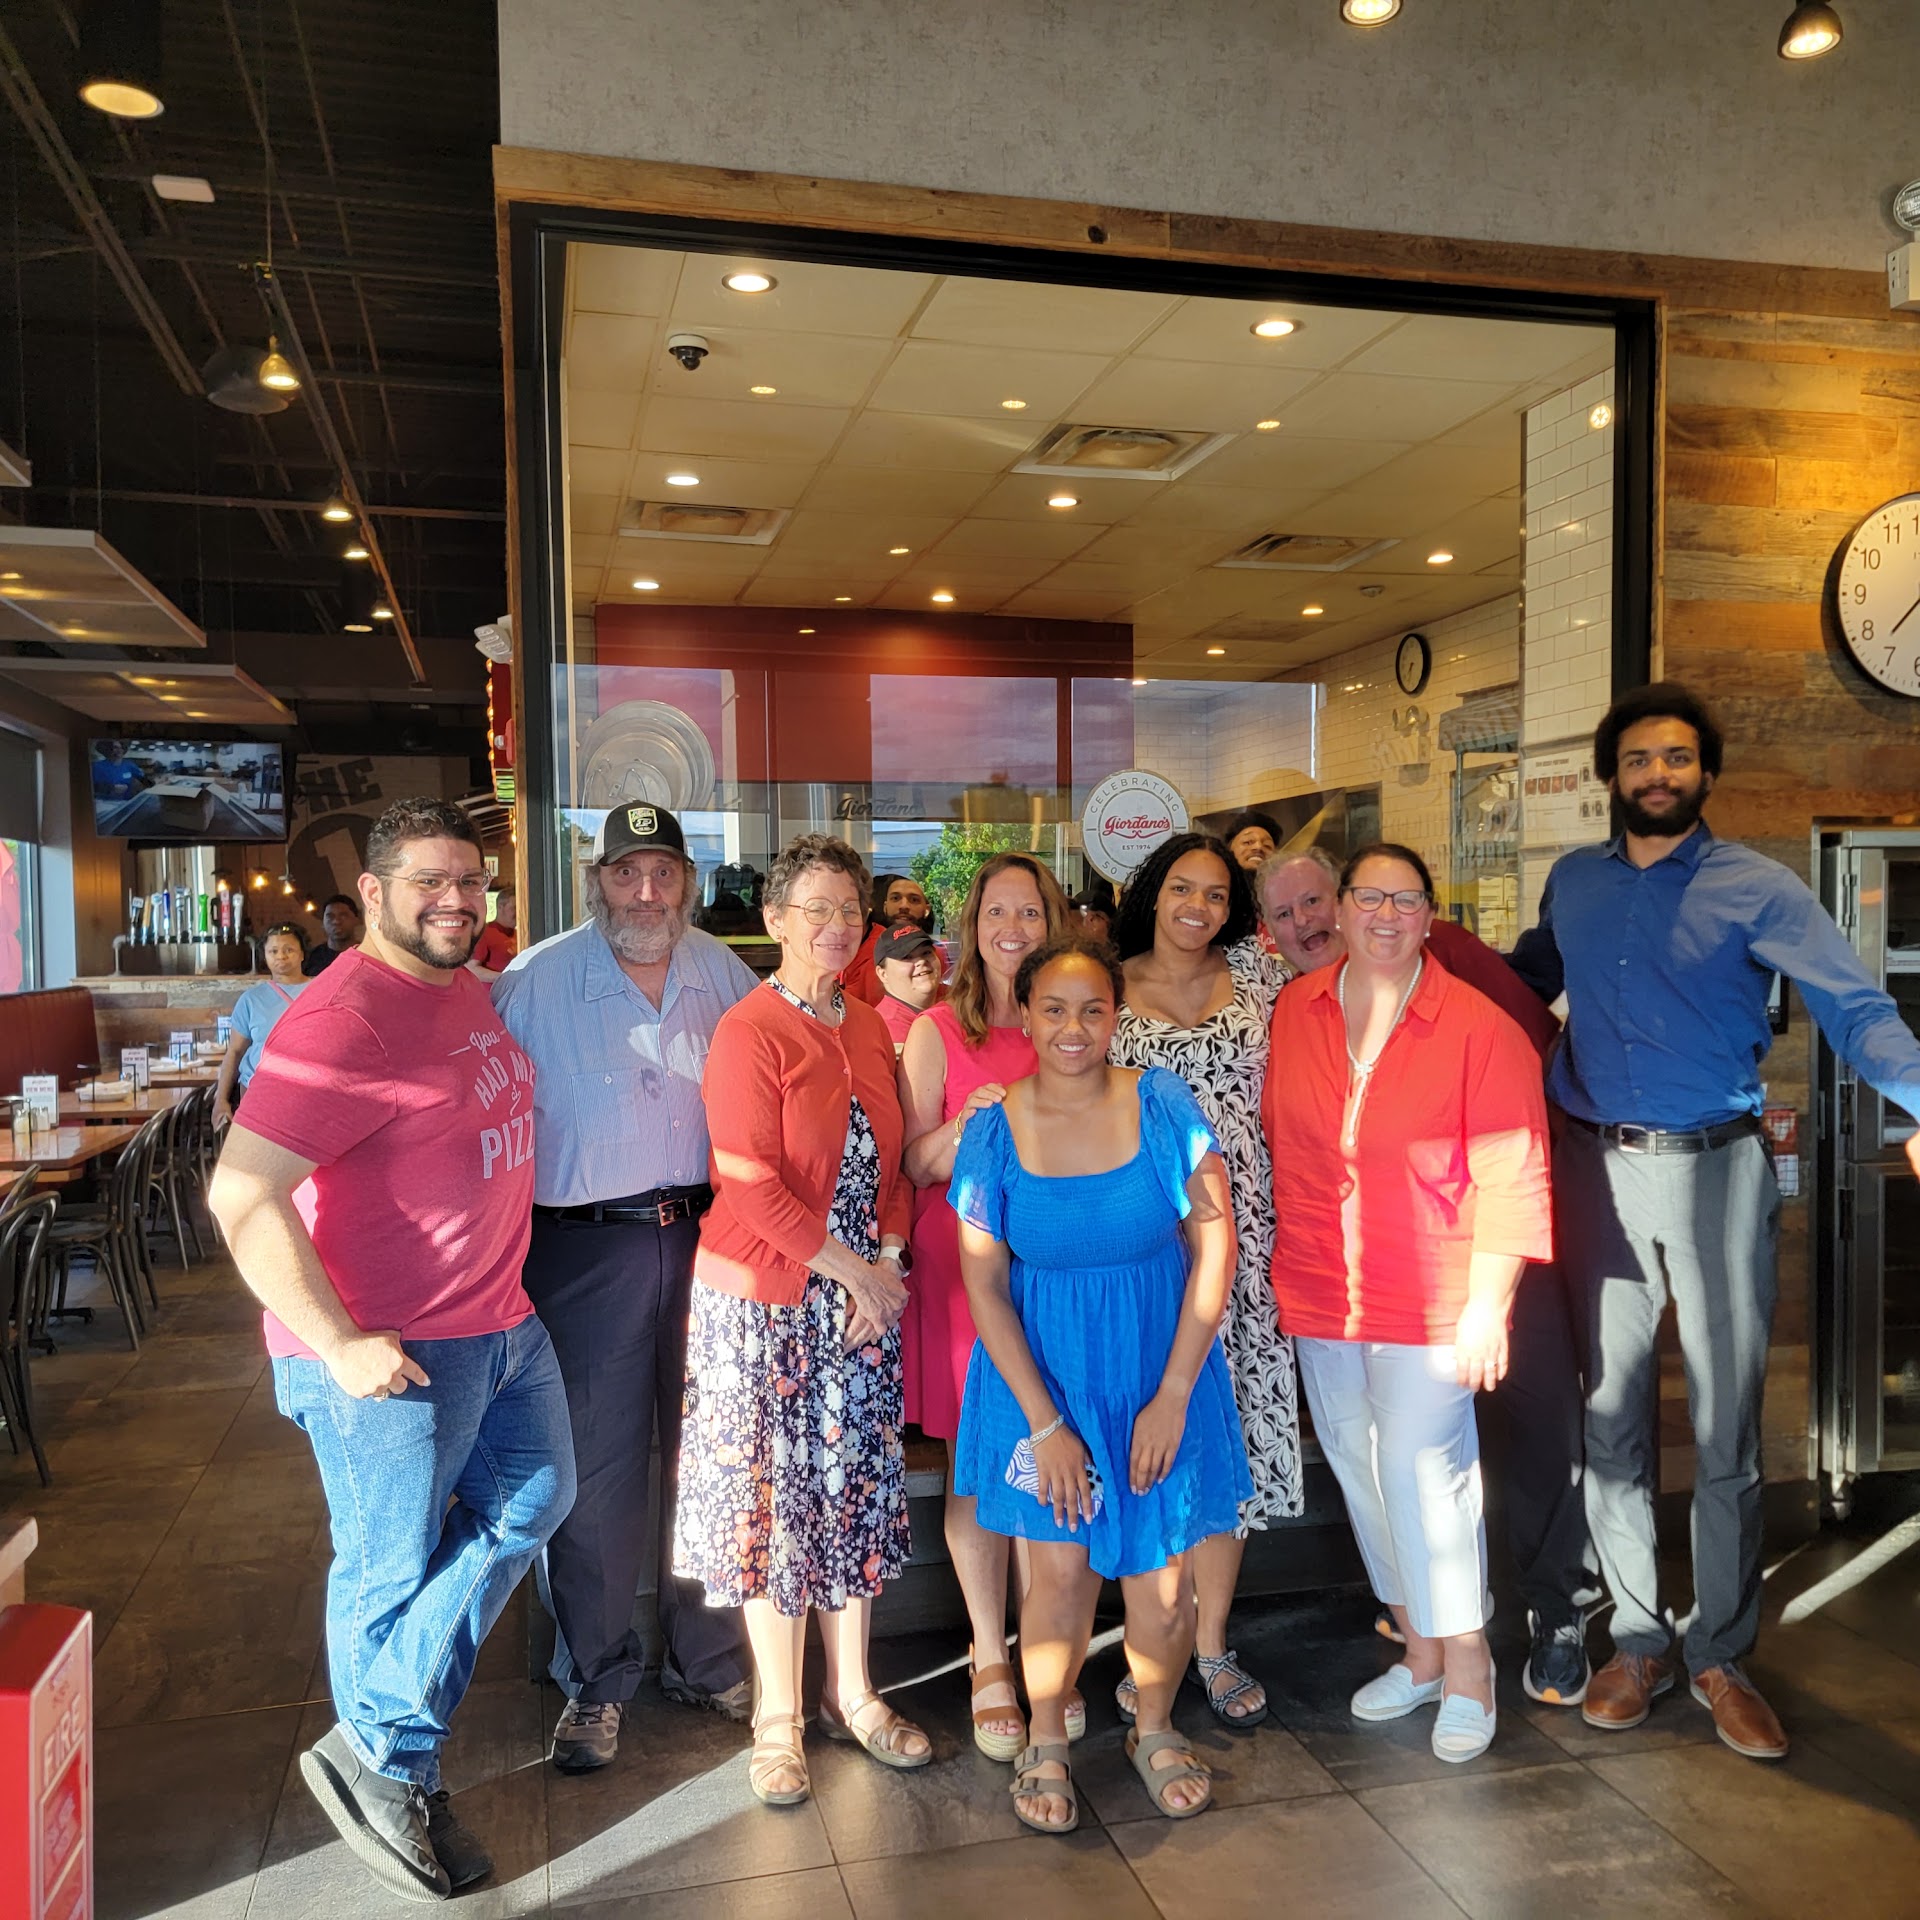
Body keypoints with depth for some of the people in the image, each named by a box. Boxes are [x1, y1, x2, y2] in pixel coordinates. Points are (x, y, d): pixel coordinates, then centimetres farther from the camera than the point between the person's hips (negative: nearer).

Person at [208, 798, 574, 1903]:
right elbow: (242, 1197, -26)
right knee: (393, 1570, 8)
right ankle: (389, 1771, 32)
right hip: (391, 1353, -9)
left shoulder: (468, 988, 8)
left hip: (502, 1322, 10)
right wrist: (340, 1344, -24)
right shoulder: (345, 1018, -22)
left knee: (534, 1501, 17)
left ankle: (379, 1760, 29)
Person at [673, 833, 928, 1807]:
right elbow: (750, 1186, -17)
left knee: (857, 1489, 13)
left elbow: (891, 1164, 9)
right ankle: (777, 1714, 23)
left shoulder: (870, 1029, 7)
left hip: (863, 1297, 6)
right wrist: (852, 1270, -16)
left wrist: (887, 1266, -5)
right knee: (774, 1497, 6)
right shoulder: (748, 1031, -12)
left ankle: (851, 1692, 30)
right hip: (765, 1298, -5)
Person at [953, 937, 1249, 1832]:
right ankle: (1046, 1743, 29)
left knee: (1162, 1579, 5)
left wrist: (1173, 1396, -11)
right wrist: (1045, 1423, -9)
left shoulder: (1164, 1105, -10)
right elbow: (983, 1287, -6)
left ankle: (1155, 1730, 34)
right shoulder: (995, 1131, -9)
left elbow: (1215, 1247, -8)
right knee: (1062, 1569, 2)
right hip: (1042, 1374, 0)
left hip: (1161, 1366, 0)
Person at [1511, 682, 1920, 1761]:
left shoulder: (1758, 890, -4)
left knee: (1728, 1432, 5)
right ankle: (1640, 1641, 26)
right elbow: (1527, 982, 23)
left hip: (1716, 1171, -3)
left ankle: (1723, 1658, 22)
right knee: (1614, 1419, 10)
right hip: (1599, 1172, 3)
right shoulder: (1573, 884, 9)